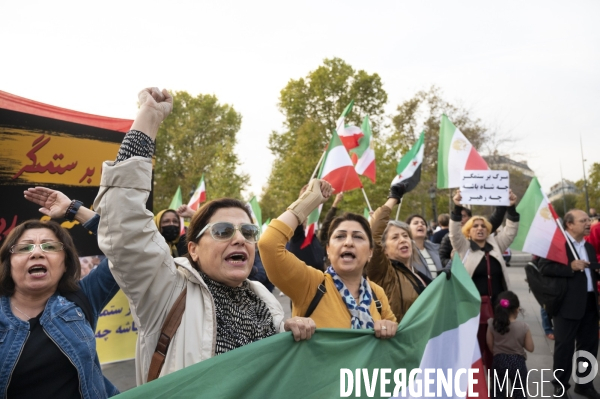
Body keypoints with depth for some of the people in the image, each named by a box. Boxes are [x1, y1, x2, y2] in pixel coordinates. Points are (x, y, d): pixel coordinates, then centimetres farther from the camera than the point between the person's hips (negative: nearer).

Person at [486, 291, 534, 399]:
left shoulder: (492, 324, -11)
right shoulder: (523, 326, -16)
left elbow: (490, 345, 0)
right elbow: (530, 348, -6)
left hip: (499, 361, 1)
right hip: (517, 362, -1)